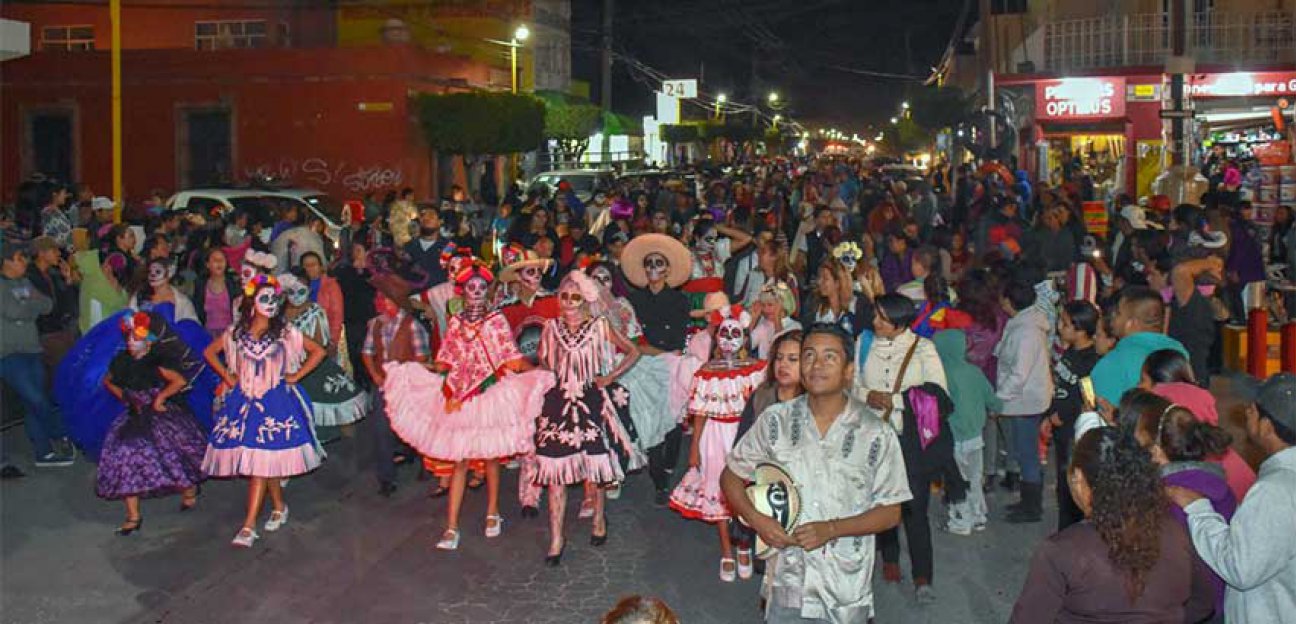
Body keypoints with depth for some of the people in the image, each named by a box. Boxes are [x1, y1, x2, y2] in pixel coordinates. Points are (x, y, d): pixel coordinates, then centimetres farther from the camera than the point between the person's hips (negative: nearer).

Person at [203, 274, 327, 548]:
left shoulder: (285, 332, 0)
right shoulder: (236, 331, 6)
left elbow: (318, 351, 5)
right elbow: (210, 352, 20)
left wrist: (296, 376, 1)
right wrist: (227, 375, 9)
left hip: (275, 401, -3)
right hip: (243, 400, 3)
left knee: (259, 462, -10)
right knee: (265, 461, 5)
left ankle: (249, 526, -9)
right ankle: (279, 507, 28)